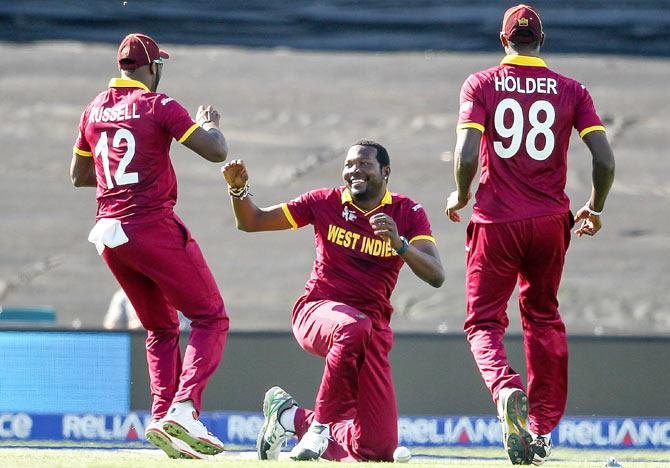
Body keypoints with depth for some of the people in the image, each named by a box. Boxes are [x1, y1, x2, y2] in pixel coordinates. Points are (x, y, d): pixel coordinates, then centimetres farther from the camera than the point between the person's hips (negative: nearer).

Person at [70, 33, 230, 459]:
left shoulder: (94, 111, 14)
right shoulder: (159, 106, -6)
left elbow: (79, 175, 25)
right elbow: (217, 151, -10)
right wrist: (210, 123, 10)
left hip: (109, 235, 7)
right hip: (154, 228, -7)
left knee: (161, 329, 20)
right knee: (211, 318, -2)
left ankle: (163, 416, 5)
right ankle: (183, 409, -21)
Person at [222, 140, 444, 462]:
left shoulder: (408, 214, 2)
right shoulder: (326, 203, 4)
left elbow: (436, 276, -11)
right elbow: (251, 222, 6)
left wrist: (399, 243, -28)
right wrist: (238, 190, -14)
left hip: (374, 327, 2)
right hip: (317, 311, -2)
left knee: (378, 448, -5)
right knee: (353, 326, -43)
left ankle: (292, 417, 19)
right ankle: (321, 424, -27)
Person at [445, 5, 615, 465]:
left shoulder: (481, 84, -3)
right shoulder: (571, 90, 2)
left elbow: (467, 156, -14)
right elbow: (605, 160, -5)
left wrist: (460, 197, 6)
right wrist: (596, 209, 13)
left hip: (496, 221, -2)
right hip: (551, 221, 2)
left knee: (484, 322, 7)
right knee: (544, 318, 19)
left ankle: (507, 389, -25)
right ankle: (542, 429, 17)